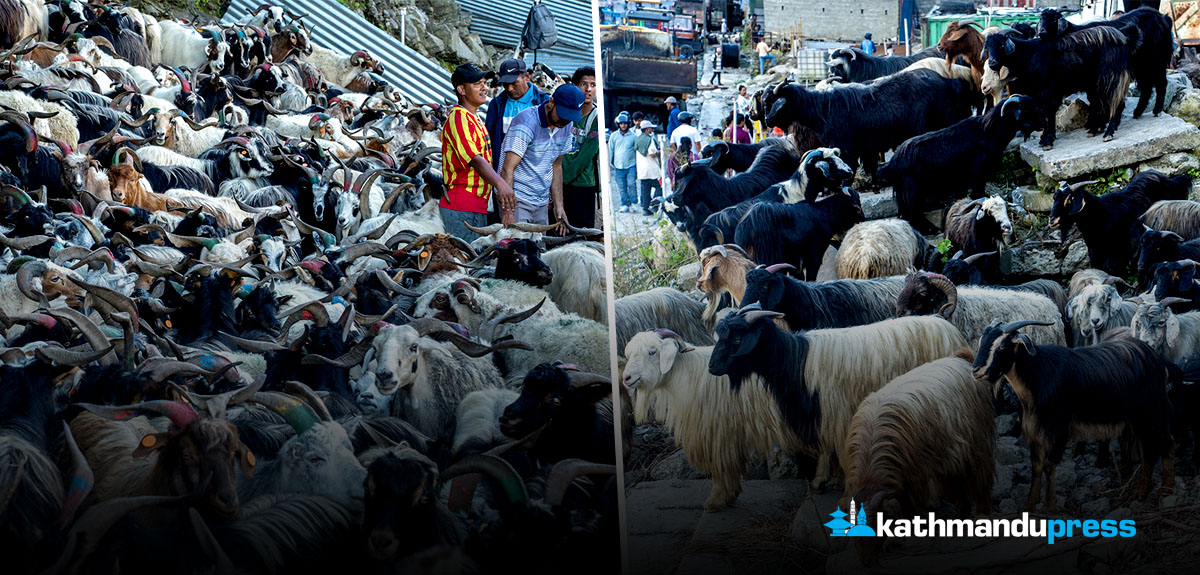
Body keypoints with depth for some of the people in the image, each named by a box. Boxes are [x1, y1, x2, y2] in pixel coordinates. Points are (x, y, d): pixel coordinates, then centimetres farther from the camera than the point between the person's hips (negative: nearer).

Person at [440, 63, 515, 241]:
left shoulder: (473, 117, 19)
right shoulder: (458, 118, -15)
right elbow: (475, 159, -29)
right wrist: (500, 183, -42)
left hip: (477, 205, 10)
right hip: (462, 207, -10)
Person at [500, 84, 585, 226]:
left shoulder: (565, 126, 5)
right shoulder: (526, 123, -17)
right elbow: (508, 169, -22)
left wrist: (559, 205, 10)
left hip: (542, 203, 7)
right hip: (518, 201, -7)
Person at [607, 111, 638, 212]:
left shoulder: (633, 136, 3)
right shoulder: (613, 136, 6)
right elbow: (610, 150, 13)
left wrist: (638, 164, 8)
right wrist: (610, 163, 11)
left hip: (631, 165, -2)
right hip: (618, 166, 2)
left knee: (631, 183, -12)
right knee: (621, 187, 3)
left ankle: (633, 202, 3)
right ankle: (625, 204, 11)